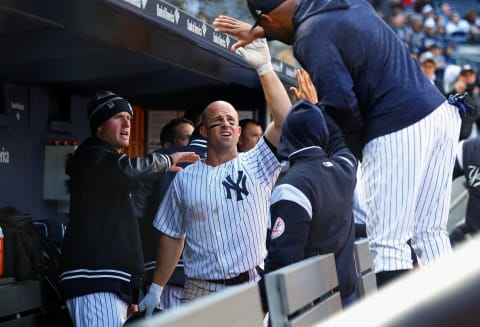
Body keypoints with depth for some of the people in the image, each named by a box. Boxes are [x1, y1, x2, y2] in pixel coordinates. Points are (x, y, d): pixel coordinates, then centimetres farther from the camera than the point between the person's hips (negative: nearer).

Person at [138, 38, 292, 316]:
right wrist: (156, 289, 9)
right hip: (200, 291, 1)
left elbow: (283, 120, -10)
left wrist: (265, 68, -16)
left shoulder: (257, 166, 3)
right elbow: (172, 237, 12)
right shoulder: (184, 179, 7)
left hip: (252, 288, -1)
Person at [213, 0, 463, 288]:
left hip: (397, 130, -9)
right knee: (431, 234, 12)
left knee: (388, 244, -3)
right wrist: (261, 32, 43)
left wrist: (358, 149, 1)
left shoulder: (310, 38, -9)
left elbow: (340, 105, -16)